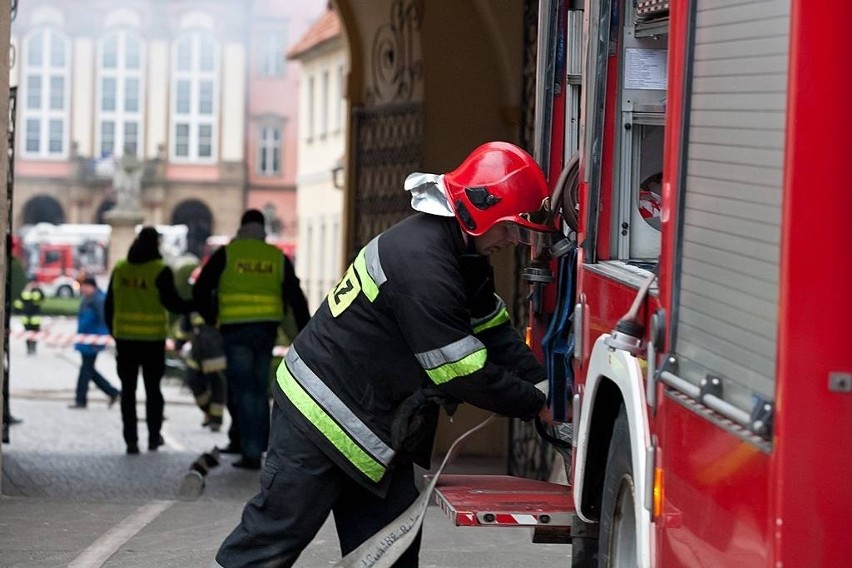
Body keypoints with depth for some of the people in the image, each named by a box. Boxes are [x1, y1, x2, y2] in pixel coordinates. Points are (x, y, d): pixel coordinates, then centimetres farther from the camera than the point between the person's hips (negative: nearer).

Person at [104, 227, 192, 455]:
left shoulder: (119, 269, 4)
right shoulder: (160, 271, -10)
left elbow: (109, 305, 9)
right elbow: (172, 302, -12)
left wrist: (113, 332, 19)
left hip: (125, 338, 2)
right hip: (153, 339, -2)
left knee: (128, 389, 6)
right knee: (153, 388, 10)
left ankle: (131, 440, 0)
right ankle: (154, 437, 13)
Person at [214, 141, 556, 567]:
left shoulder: (462, 257, 7)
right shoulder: (421, 261, -26)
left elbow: (496, 335, 12)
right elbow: (463, 372, -24)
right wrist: (537, 407, -14)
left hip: (372, 427, 10)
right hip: (323, 415, -10)